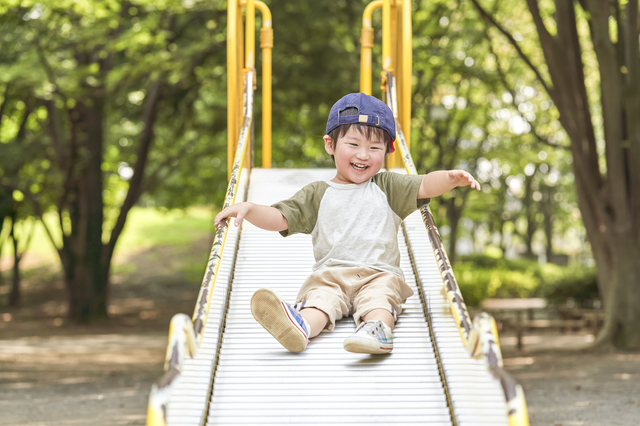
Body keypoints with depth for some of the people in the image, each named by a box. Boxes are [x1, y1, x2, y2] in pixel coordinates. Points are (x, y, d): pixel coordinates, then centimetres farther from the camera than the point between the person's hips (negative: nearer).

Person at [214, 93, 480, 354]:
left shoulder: (387, 187, 16)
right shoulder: (317, 194, 16)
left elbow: (425, 186, 3)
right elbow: (279, 218, 11)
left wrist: (450, 179, -19)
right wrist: (249, 209, -8)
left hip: (379, 274, 0)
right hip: (330, 275, 0)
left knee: (381, 295, -33)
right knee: (320, 298, -31)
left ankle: (378, 328, -61)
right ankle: (300, 327, -61)